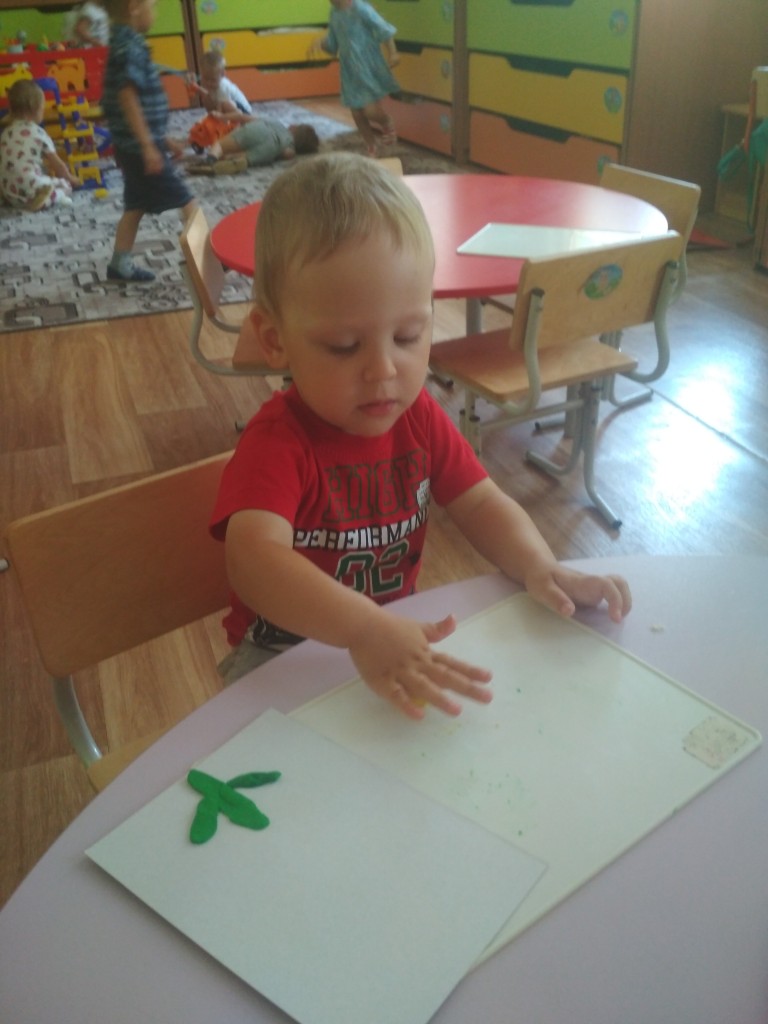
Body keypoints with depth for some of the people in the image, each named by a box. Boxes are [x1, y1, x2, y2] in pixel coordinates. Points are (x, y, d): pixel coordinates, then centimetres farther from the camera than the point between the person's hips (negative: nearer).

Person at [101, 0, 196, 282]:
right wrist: (149, 146, -26)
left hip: (133, 147, 10)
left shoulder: (128, 44, 15)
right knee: (187, 203, -3)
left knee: (136, 207, 15)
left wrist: (163, 140, 23)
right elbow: (128, 98, -24)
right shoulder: (129, 47, -17)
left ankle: (120, 265, 20)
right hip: (139, 147, -10)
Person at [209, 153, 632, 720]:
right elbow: (256, 558, -42)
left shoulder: (419, 418, -6)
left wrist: (539, 568, -23)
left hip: (397, 639, 6)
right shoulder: (276, 443, -26)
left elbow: (481, 504, -2)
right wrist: (364, 628, -57)